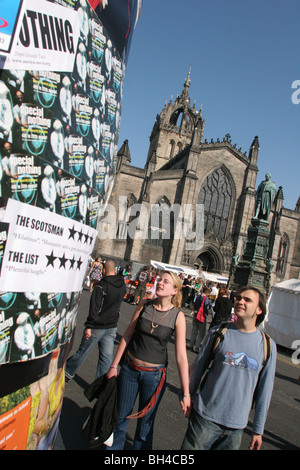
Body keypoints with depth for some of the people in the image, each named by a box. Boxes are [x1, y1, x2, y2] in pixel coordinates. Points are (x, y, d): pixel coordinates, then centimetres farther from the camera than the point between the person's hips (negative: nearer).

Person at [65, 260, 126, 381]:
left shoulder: (101, 285, -17)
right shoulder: (122, 285, 1)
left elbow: (94, 308, -21)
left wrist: (88, 326, -19)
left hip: (97, 327, -4)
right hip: (112, 327, 4)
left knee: (83, 352, 12)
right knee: (106, 358, 8)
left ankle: (67, 372, 31)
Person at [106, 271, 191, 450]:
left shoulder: (178, 316, -13)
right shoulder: (144, 306, -5)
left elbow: (181, 356, -13)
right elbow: (127, 336, 2)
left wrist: (186, 394, -13)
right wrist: (114, 365, 4)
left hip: (154, 374, -2)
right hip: (130, 368, 2)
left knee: (146, 423, 13)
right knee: (120, 417, 15)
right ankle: (114, 447, 39)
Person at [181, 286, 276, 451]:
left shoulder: (268, 345, -3)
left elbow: (264, 389, 3)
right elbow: (197, 368, 3)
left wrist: (258, 430, 7)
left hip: (237, 425, 1)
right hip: (205, 418, -1)